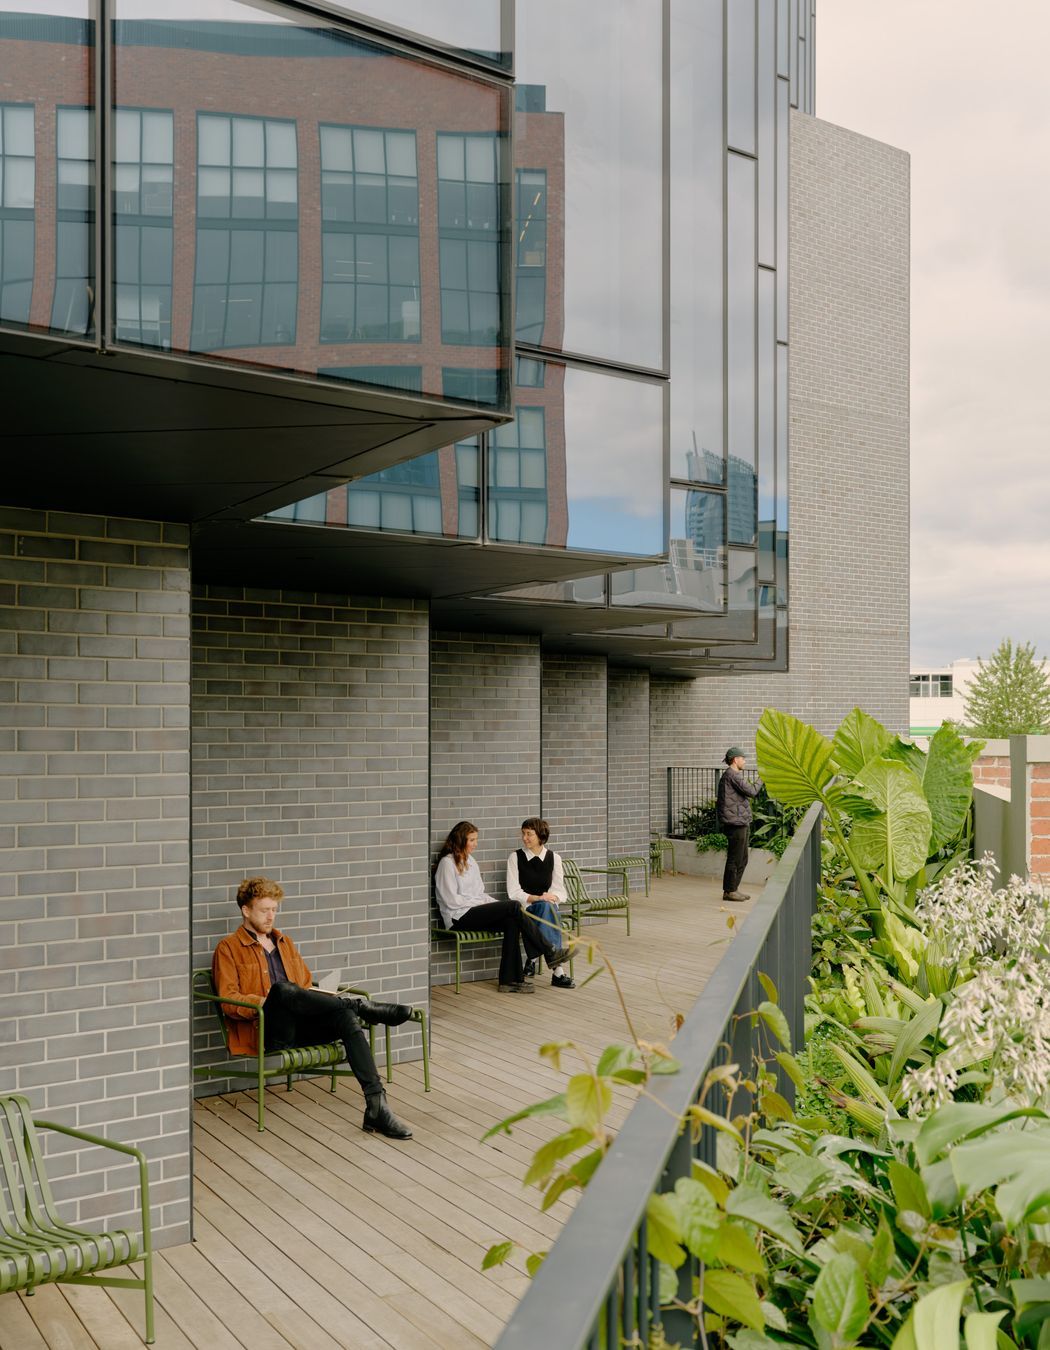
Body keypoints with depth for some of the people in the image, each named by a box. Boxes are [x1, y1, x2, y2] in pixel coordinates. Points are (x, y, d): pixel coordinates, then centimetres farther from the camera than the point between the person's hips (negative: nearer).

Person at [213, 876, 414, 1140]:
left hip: (299, 1027, 5)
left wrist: (323, 996, 6)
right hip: (266, 1032, -5)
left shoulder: (285, 942, 26)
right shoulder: (228, 948, 8)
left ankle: (376, 1108, -36)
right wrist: (264, 1003, -20)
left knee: (346, 1018, -27)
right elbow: (228, 1001, -3)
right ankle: (360, 1006, -23)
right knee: (282, 988, -38)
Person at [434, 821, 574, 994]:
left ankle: (509, 980, -23)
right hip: (459, 917, -8)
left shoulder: (470, 861, 21)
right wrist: (481, 902, -11)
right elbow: (452, 900, -12)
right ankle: (550, 952, -17)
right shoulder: (447, 863, -6)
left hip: (475, 911, 8)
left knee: (512, 922, -22)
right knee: (514, 907, -22)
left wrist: (495, 903, 2)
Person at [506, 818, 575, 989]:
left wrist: (552, 897, -20)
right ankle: (557, 970, -45)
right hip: (524, 909, -2)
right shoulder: (516, 857, 2)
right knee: (546, 907, -36)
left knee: (549, 906, -36)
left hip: (548, 907, 2)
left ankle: (532, 959, -33)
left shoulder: (553, 857, 8)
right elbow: (514, 892, -5)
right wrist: (536, 898, -21)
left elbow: (559, 891, 5)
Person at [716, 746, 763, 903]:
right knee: (735, 859, -5)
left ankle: (733, 888, 22)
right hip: (736, 823, -11)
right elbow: (751, 791, -17)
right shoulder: (732, 775, -13)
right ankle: (729, 891, 1)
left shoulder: (731, 775, 20)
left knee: (742, 859, 16)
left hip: (740, 823, 11)